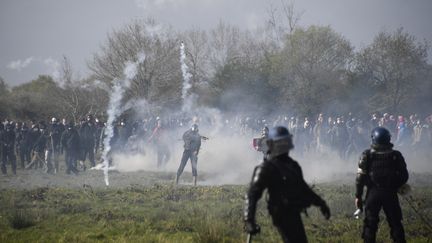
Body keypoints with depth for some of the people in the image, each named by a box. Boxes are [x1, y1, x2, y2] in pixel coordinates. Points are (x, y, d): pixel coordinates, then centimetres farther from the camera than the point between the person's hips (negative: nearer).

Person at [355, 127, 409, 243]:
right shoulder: (396, 155, -4)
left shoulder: (367, 155, -7)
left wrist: (358, 196, 0)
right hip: (391, 194, 1)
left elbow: (360, 177, -7)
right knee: (395, 223, 12)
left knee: (370, 225, 8)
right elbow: (404, 176, 1)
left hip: (373, 194, -1)